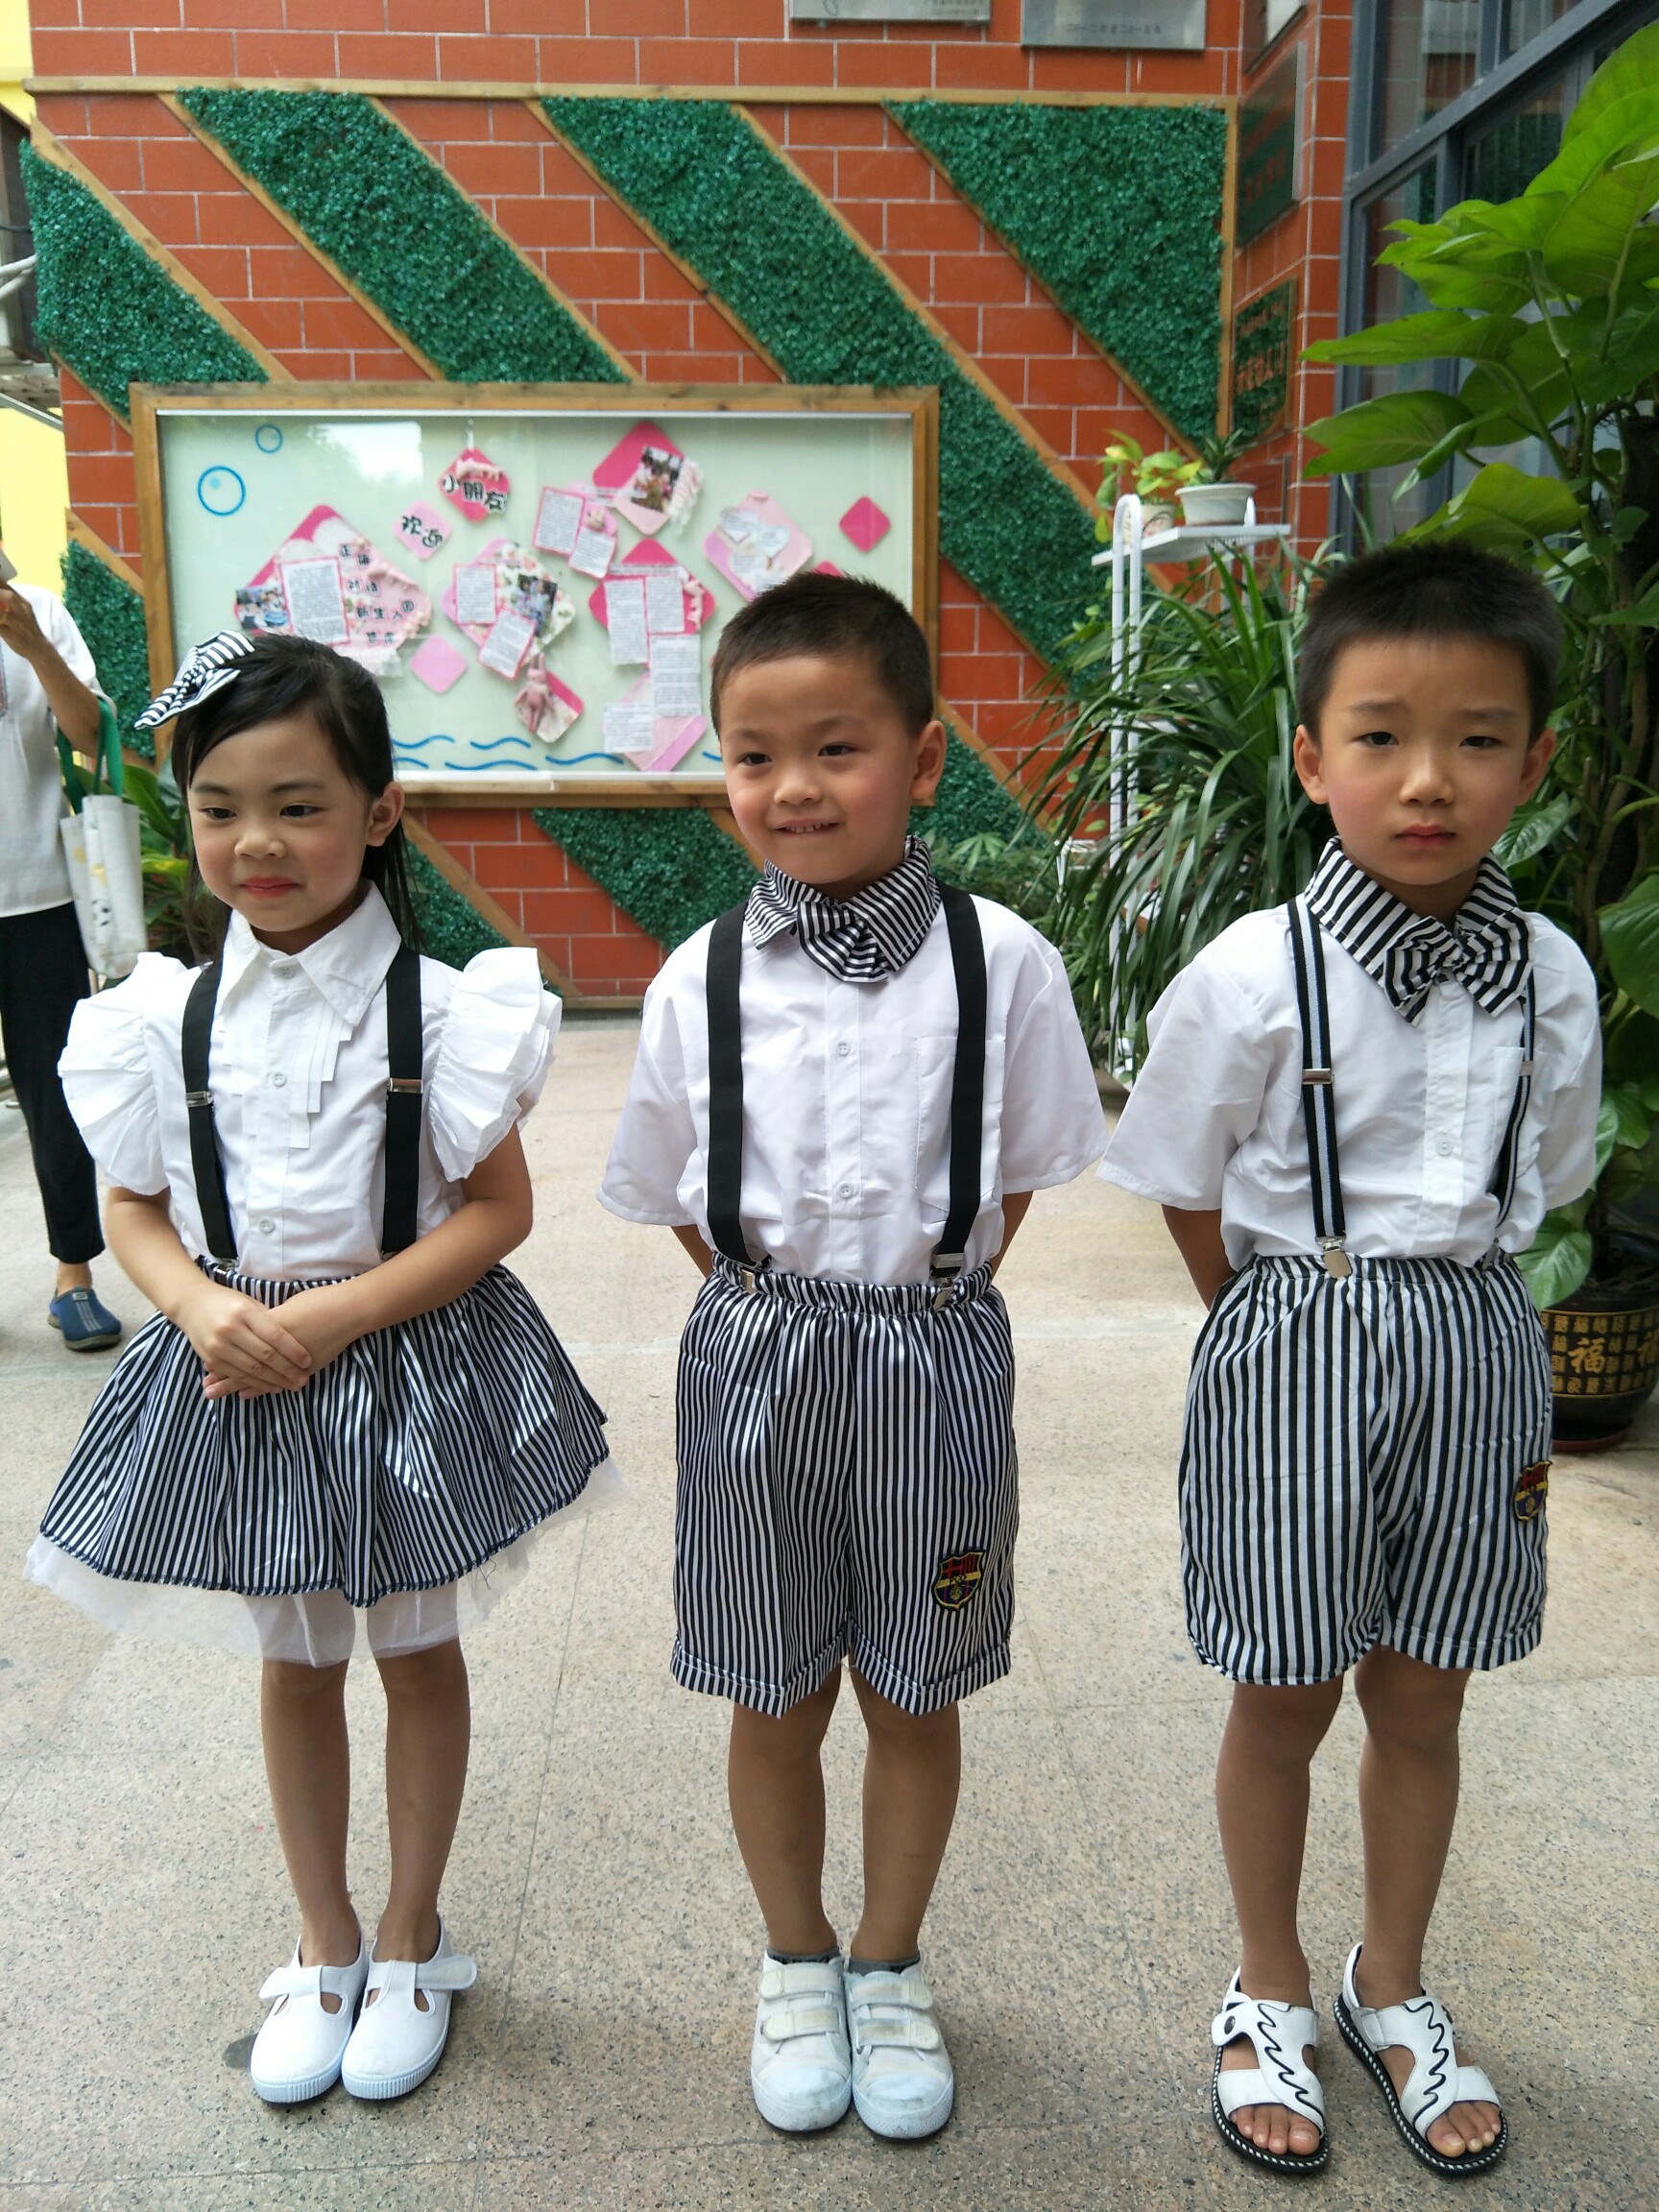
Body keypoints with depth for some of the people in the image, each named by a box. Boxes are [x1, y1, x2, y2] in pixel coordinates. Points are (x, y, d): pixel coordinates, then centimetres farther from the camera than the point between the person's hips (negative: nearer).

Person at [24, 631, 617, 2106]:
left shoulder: (437, 1009, -14)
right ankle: (324, 1945, 40)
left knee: (418, 1650, 15)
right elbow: (134, 1212, 4)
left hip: (408, 1369, -2)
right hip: (238, 1377, 3)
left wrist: (339, 1316, -22)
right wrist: (204, 1309, -16)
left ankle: (412, 1942, 37)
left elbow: (499, 1210, -13)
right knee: (294, 1663, 18)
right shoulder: (168, 1021, -4)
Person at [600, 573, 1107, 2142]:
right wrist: (782, 1305, 0)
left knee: (915, 1698, 17)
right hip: (754, 1367, 1)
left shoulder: (999, 962, -10)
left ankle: (890, 1966, 42)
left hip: (934, 1370, 0)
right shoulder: (700, 981, -6)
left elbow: (1015, 1177, 1)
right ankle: (796, 1963, 42)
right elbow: (675, 1199, 5)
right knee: (776, 1704, 16)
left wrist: (923, 1296, -2)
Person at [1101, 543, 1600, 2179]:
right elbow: (1191, 1202, -5)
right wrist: (1305, 1326, -1)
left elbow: (1532, 1189, 10)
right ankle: (1269, 1997, 37)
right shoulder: (1250, 978, -16)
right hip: (1292, 1353, -3)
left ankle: (1391, 1993, 42)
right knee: (1286, 1700, 12)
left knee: (1422, 1697, 18)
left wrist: (1438, 1299, 6)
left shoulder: (1551, 978, -4)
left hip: (1476, 1350, 4)